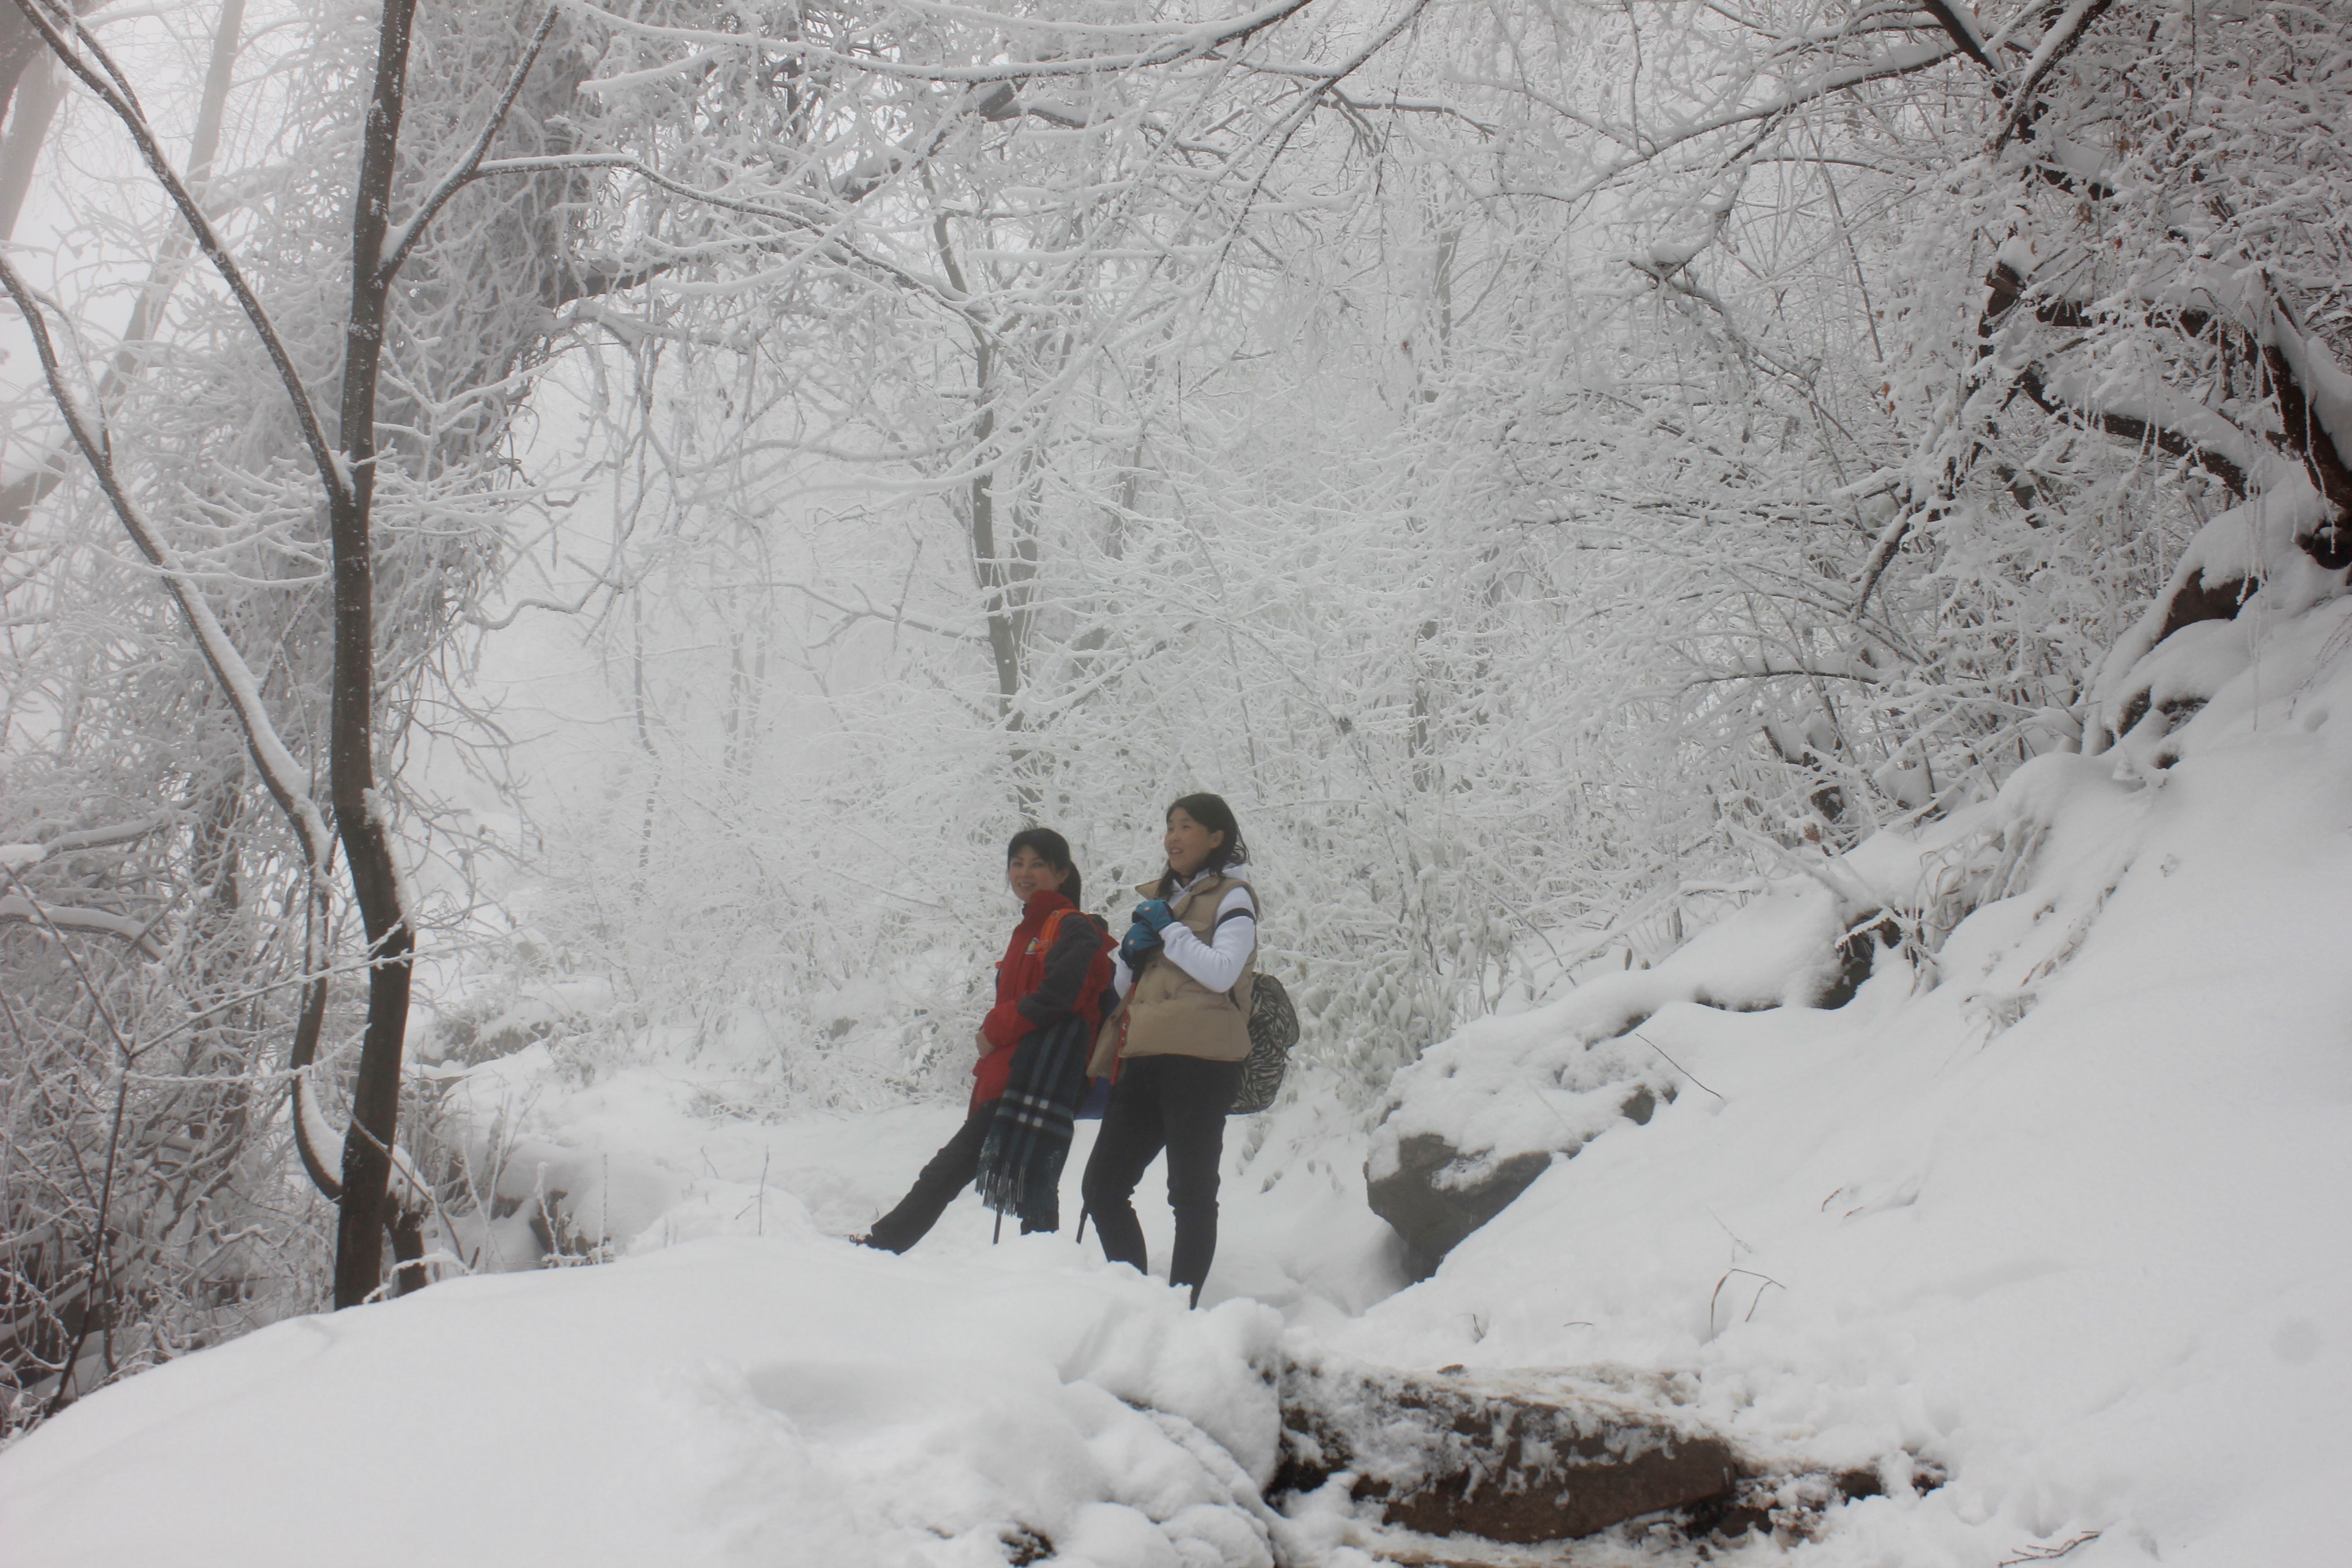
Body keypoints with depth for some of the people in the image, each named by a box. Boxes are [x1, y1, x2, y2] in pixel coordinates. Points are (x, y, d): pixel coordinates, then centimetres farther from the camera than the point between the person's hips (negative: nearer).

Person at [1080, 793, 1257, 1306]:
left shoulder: (1232, 896, 2)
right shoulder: (1160, 897, 23)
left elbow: (1222, 973, -15)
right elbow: (1125, 985, 25)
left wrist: (1168, 928, -9)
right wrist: (1132, 951, 5)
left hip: (1199, 1061, -8)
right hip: (1144, 1061, 8)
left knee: (1191, 1192, -5)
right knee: (1102, 1187, 4)